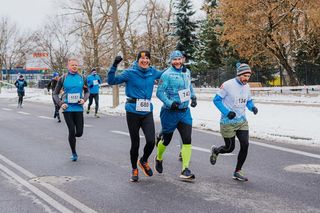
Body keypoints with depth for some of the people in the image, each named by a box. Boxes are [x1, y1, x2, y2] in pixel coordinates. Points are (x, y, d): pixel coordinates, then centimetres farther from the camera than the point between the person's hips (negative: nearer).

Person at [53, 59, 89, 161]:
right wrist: (60, 103, -8)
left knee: (79, 132, 1)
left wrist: (84, 99, -2)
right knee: (72, 131, -4)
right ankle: (74, 153, 15)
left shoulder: (82, 78, 5)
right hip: (67, 108, -2)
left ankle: (72, 137, 38)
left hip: (78, 108, 2)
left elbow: (87, 91, 18)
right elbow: (55, 94, 7)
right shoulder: (63, 78, 1)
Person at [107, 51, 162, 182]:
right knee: (135, 143, 4)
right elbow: (111, 81, -12)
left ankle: (144, 161, 22)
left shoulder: (153, 72, 7)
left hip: (147, 112, 3)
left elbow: (165, 74, 28)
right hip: (133, 112, -3)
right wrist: (114, 66, -23)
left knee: (151, 141, -11)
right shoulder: (130, 73, -6)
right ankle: (134, 169, 28)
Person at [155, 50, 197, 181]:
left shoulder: (187, 72, 8)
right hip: (170, 112, -5)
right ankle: (159, 159, 42)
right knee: (166, 139, 11)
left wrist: (193, 97, 9)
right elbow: (159, 92, -14)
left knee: (187, 140, -6)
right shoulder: (167, 74, -12)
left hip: (185, 111, 5)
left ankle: (185, 170, -1)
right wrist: (170, 103, -25)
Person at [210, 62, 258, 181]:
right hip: (228, 122, -5)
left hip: (242, 121, 5)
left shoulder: (247, 87, 4)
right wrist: (227, 112, -22)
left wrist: (252, 107, -5)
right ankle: (215, 151, 39)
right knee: (230, 148, 3)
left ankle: (237, 172, 8)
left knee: (245, 145, -7)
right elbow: (216, 100, -12)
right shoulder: (228, 85, -16)